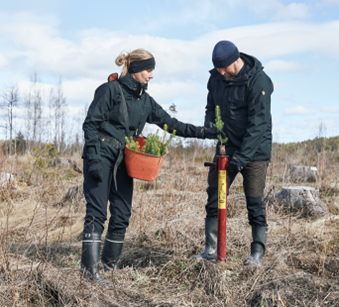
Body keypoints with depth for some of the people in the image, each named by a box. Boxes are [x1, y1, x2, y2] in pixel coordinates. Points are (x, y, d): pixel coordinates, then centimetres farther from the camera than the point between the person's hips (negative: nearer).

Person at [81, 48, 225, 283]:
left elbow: (171, 124, 14)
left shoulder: (145, 100, 13)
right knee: (97, 213, -10)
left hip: (123, 162, 7)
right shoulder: (111, 90, -6)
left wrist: (203, 132, 7)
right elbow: (90, 124, -8)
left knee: (122, 214, 3)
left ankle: (111, 263, 16)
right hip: (101, 158, -6)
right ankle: (90, 268, -9)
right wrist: (93, 159, -17)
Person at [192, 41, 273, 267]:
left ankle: (258, 252, 12)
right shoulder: (216, 78, 3)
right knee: (214, 197, 4)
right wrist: (209, 122, -6)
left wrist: (242, 156, -26)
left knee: (255, 202, -2)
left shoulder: (258, 81, -17)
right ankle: (211, 249, 14)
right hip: (226, 148, 6)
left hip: (254, 151, -6)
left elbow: (258, 123, -21)